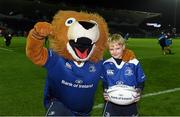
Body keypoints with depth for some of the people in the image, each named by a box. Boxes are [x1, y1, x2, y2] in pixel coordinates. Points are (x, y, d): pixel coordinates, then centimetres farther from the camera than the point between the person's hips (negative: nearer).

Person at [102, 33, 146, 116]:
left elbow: (141, 81, 1)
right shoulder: (106, 64, -3)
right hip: (111, 104, 1)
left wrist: (139, 91, -17)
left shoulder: (134, 63, -8)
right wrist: (105, 92, -8)